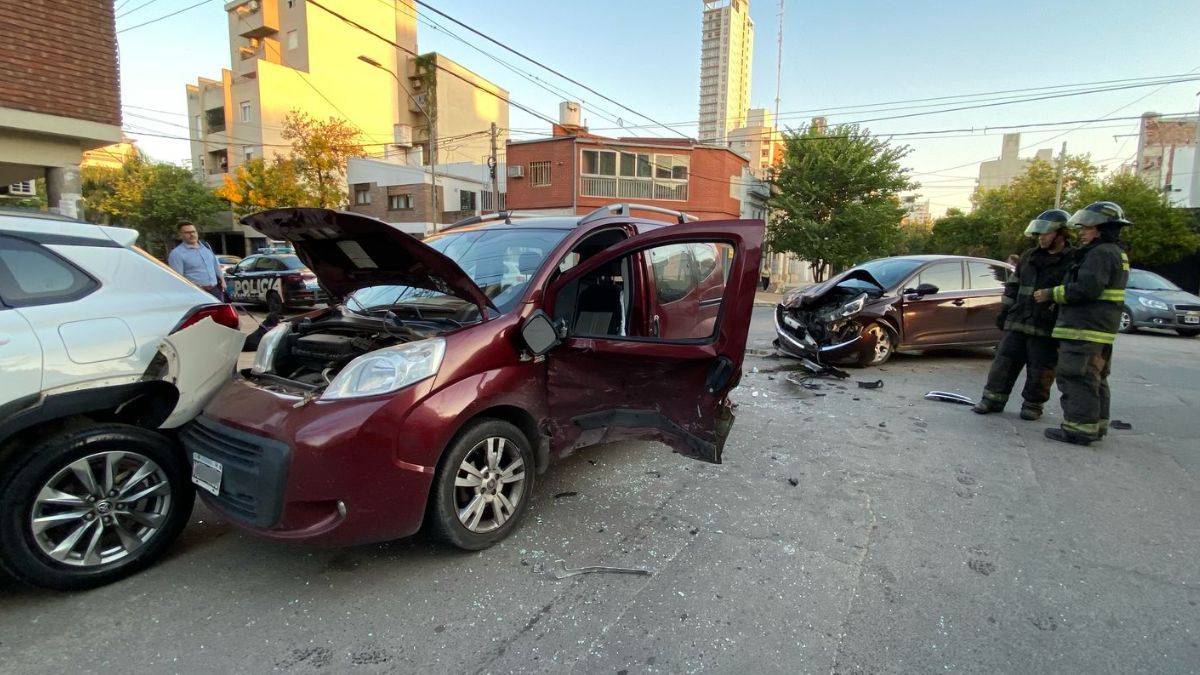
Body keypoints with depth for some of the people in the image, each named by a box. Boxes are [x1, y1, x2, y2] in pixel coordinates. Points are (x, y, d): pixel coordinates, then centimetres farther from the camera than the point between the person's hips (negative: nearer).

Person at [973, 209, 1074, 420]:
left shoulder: (1074, 261, -4)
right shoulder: (1028, 257, 14)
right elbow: (1012, 286, 19)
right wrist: (1005, 311, 13)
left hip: (1046, 328, -5)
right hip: (1017, 322, 5)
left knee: (1040, 370, 3)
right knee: (1004, 362, 6)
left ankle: (1032, 404, 18)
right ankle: (993, 399, 13)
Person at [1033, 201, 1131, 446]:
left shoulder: (1101, 253, -15)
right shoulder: (1116, 254, 20)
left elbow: (1086, 289, -24)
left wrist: (1052, 294, -12)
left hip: (1084, 329, -11)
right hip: (1101, 328, 11)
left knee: (1077, 379, -9)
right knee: (1095, 379, 16)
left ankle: (1079, 428, -7)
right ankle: (1096, 425, 24)